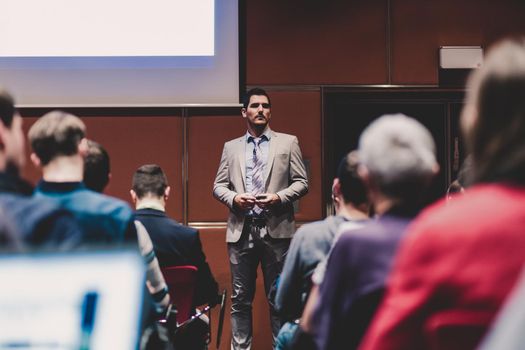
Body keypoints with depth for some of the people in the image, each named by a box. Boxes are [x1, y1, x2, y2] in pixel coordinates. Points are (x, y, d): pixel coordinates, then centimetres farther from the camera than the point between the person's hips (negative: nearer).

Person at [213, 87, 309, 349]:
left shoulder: (288, 142, 7)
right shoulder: (231, 147, 13)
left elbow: (301, 182, 4)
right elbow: (218, 185, 10)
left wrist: (279, 197, -13)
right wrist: (234, 198, -10)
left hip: (276, 229, -2)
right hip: (241, 230, 2)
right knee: (241, 298, 6)